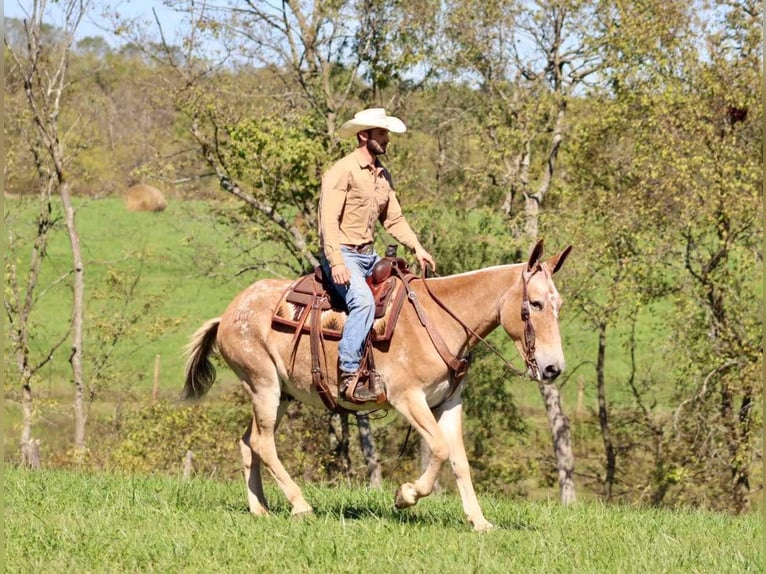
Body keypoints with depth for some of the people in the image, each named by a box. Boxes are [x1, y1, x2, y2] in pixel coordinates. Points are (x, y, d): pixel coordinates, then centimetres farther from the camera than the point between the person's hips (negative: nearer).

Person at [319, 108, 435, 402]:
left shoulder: (383, 175, 15)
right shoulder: (342, 171, -11)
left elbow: (394, 219, 20)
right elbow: (329, 219, -19)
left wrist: (416, 247, 5)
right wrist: (336, 263, -28)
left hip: (369, 255, 9)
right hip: (344, 254, -9)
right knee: (363, 301, -31)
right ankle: (348, 375, -32)